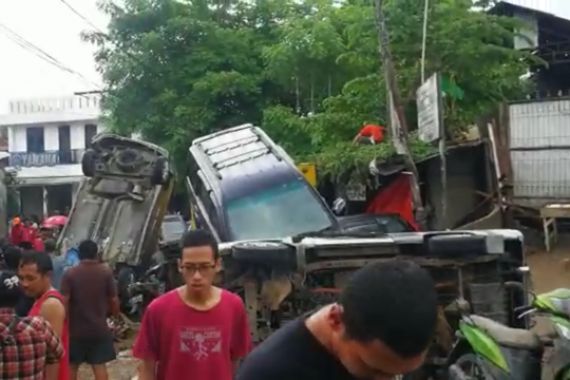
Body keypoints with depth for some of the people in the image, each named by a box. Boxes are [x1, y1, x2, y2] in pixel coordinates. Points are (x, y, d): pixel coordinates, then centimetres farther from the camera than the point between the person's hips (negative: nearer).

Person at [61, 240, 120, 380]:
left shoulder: (70, 273, -7)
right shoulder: (106, 272, -5)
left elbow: (64, 301, -11)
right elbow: (113, 299, -3)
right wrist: (115, 313, 17)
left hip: (76, 328, 0)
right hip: (99, 328, 0)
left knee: (72, 365, 16)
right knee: (100, 365, 6)